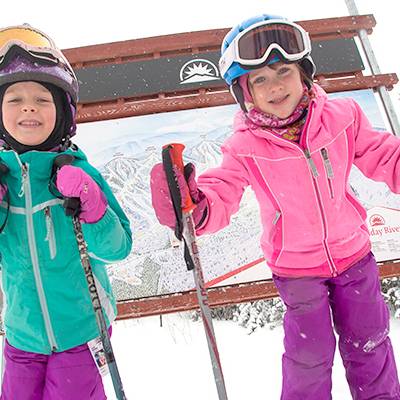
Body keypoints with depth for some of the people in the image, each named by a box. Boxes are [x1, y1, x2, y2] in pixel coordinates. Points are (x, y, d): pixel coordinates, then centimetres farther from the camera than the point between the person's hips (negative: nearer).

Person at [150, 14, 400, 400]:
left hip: (352, 253, 3)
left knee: (368, 343, 21)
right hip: (295, 267, -2)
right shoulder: (244, 147, -17)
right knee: (310, 354, 10)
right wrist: (195, 207, -44)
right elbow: (220, 196, -22)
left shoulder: (341, 116, -12)